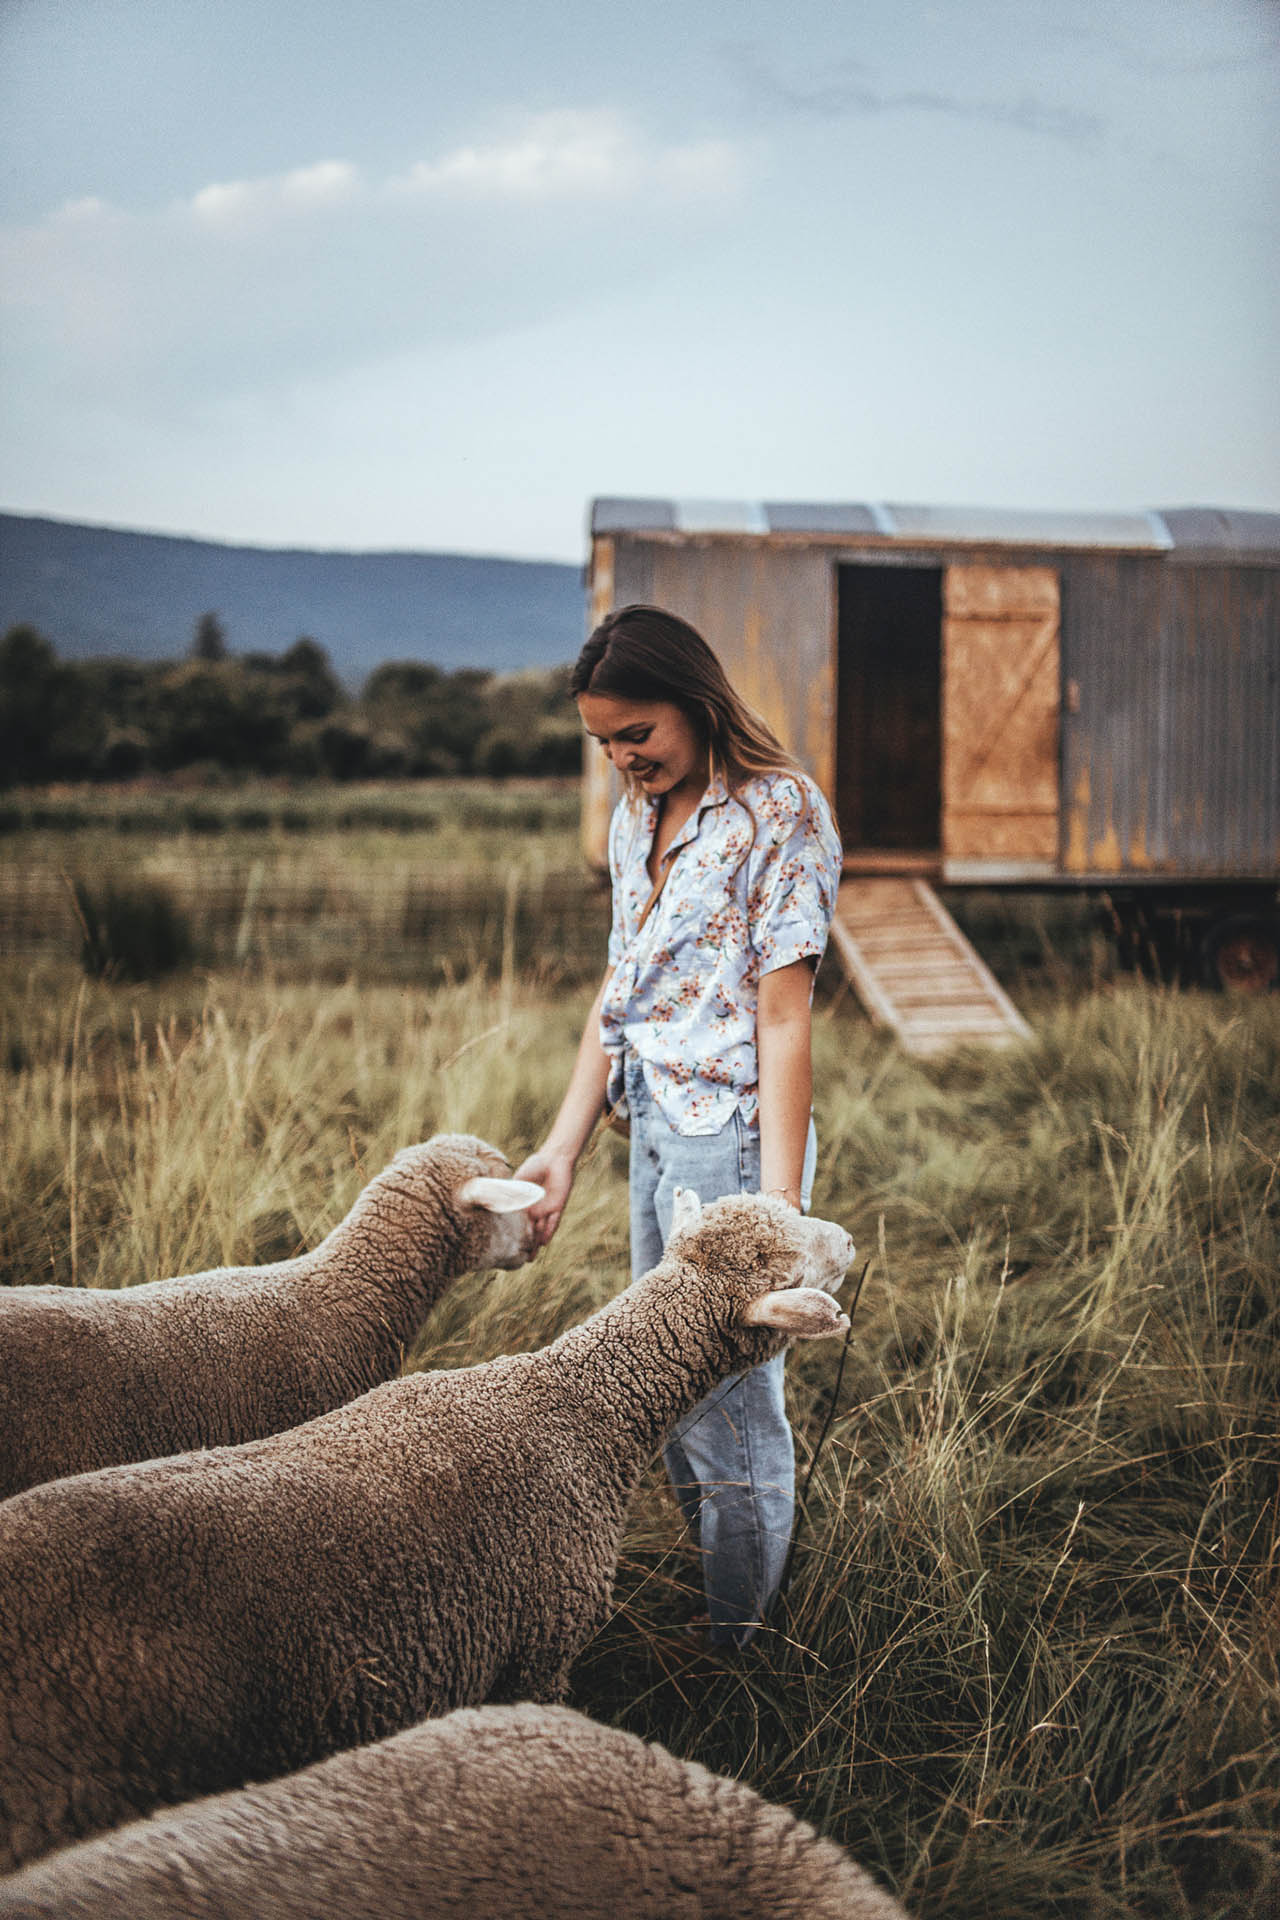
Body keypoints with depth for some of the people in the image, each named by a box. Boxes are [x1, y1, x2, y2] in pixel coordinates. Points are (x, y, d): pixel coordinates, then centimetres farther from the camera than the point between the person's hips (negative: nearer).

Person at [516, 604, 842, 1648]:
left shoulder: (780, 813, -12)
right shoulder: (637, 815, 12)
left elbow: (783, 1021, -16)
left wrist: (778, 1207, -18)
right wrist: (563, 1150, 9)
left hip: (732, 1139, -8)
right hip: (654, 1130, 8)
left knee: (732, 1402, 1)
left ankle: (739, 1653, 17)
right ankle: (700, 1596, 33)